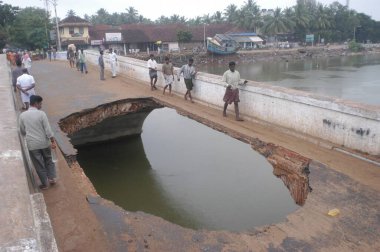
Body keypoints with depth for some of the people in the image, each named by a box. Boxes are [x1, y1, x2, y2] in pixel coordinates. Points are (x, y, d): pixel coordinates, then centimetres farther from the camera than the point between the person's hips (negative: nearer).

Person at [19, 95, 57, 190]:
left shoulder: (22, 115, -3)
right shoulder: (41, 114, -13)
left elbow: (22, 131, 8)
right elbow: (48, 130, -14)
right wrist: (53, 141, -5)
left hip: (32, 144, 1)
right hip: (44, 143, -1)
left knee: (39, 165, 11)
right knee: (48, 161, 22)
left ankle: (45, 184, 21)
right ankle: (52, 178, 22)